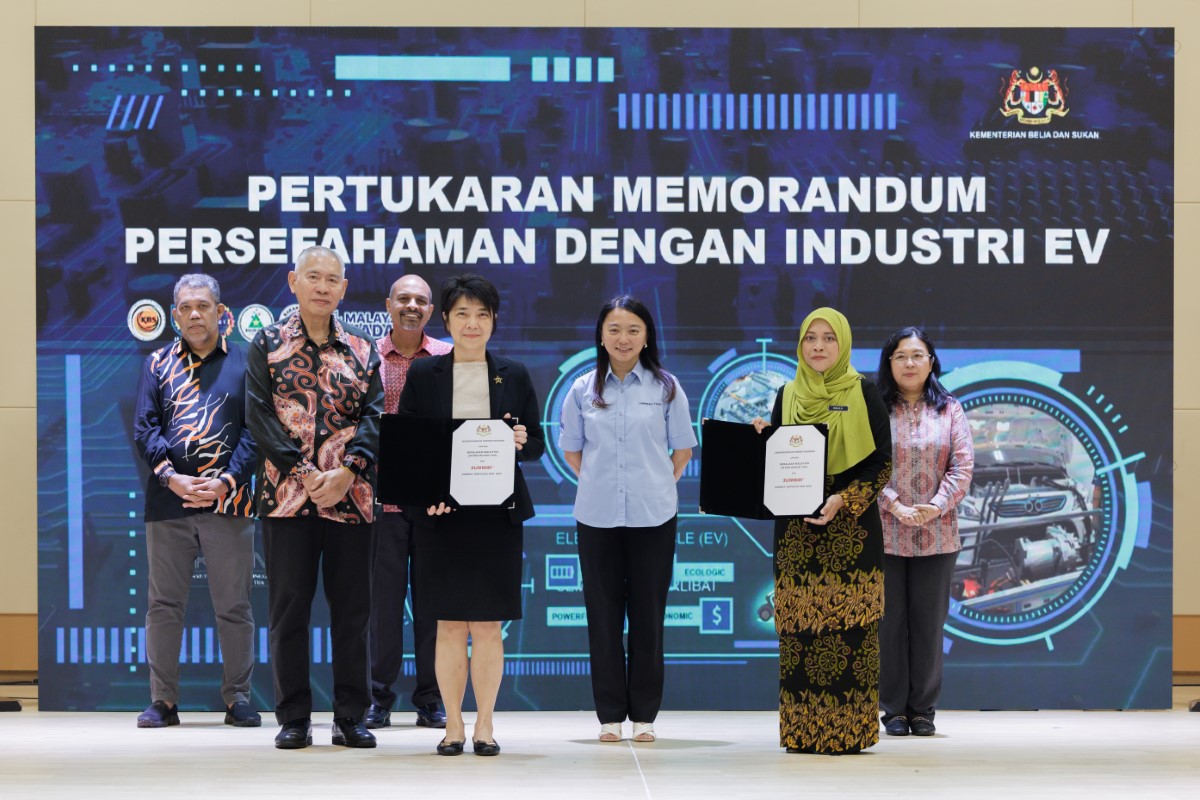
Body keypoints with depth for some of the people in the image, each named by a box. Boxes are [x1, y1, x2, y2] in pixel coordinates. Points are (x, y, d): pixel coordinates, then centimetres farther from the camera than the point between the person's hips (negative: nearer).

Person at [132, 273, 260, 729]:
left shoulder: (243, 363, 7)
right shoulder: (159, 364, 11)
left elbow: (254, 431, 1)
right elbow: (144, 429, 4)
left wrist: (227, 481, -13)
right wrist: (173, 478, -11)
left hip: (228, 500, -1)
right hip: (167, 502, 1)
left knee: (234, 605, 2)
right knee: (163, 605, 4)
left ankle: (237, 698, 9)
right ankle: (163, 700, 10)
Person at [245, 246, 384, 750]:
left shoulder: (361, 350, 11)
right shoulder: (269, 344, 5)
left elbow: (374, 415, 3)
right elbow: (260, 414, -3)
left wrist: (347, 471, -13)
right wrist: (303, 473, -13)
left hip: (350, 495, 2)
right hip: (286, 493, -2)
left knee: (352, 607, 4)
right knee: (289, 606, 1)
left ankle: (350, 717, 11)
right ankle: (293, 718, 8)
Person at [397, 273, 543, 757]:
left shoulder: (514, 376, 9)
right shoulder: (423, 375, 6)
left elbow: (537, 445, 10)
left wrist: (521, 442, -13)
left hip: (496, 513, 1)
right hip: (440, 515, 0)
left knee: (488, 625, 1)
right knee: (450, 624, 1)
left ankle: (485, 725, 8)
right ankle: (453, 726, 9)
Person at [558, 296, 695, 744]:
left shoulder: (666, 388, 3)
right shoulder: (583, 390, 5)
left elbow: (683, 449, 9)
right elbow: (571, 450, 13)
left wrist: (659, 487, 2)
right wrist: (597, 484, 5)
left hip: (653, 517, -1)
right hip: (597, 517, 1)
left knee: (648, 613, 3)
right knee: (603, 614, 3)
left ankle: (644, 714, 10)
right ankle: (610, 714, 10)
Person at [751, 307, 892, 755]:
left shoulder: (863, 394, 1)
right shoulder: (788, 395, 11)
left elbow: (882, 461, -3)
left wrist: (843, 500, -15)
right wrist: (762, 438, -5)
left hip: (850, 526, -3)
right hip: (796, 525, 3)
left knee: (847, 625, -6)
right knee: (799, 627, 0)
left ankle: (846, 730, -2)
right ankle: (802, 730, 4)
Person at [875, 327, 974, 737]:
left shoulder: (950, 410, 8)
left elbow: (962, 466, 1)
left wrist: (937, 506, -13)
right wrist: (894, 506, -16)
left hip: (937, 535, 1)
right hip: (884, 534, -1)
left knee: (929, 622, 3)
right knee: (890, 621, 2)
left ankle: (923, 709, 11)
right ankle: (894, 709, 9)